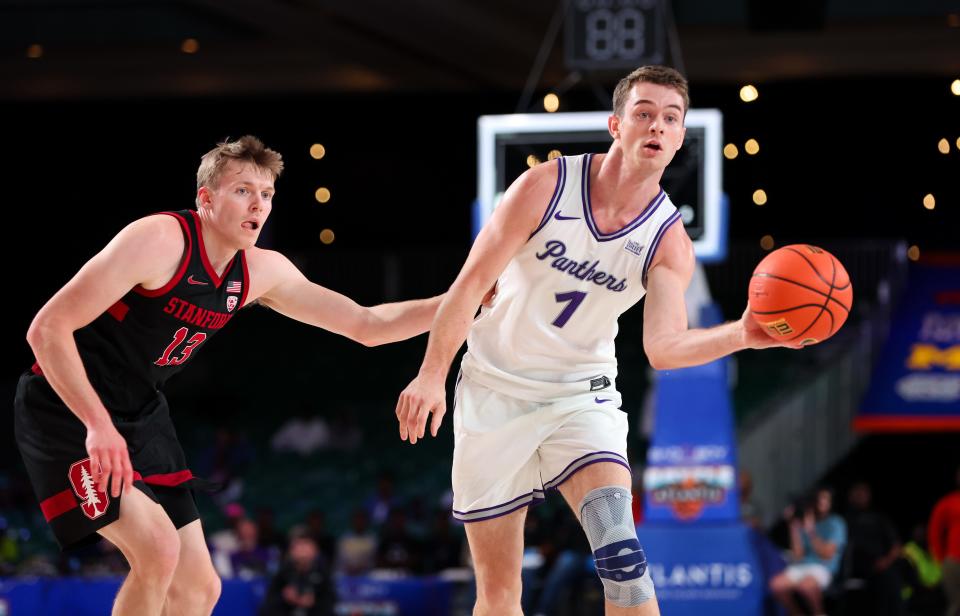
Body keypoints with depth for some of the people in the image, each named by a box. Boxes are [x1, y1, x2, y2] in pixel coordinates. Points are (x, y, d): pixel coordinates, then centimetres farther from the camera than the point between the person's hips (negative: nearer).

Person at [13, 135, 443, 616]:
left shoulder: (259, 273, 0)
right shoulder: (159, 241, -23)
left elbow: (366, 325, 6)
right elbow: (47, 329, -25)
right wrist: (98, 425, -32)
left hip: (140, 415, 8)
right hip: (68, 411, -8)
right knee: (157, 549, -25)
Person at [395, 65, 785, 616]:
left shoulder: (669, 242, -9)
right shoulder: (546, 186, -13)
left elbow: (663, 346, -22)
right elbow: (473, 282, -10)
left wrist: (742, 335, -40)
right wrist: (432, 374, -16)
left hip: (582, 398, 0)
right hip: (495, 392, 0)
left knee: (620, 547, -24)